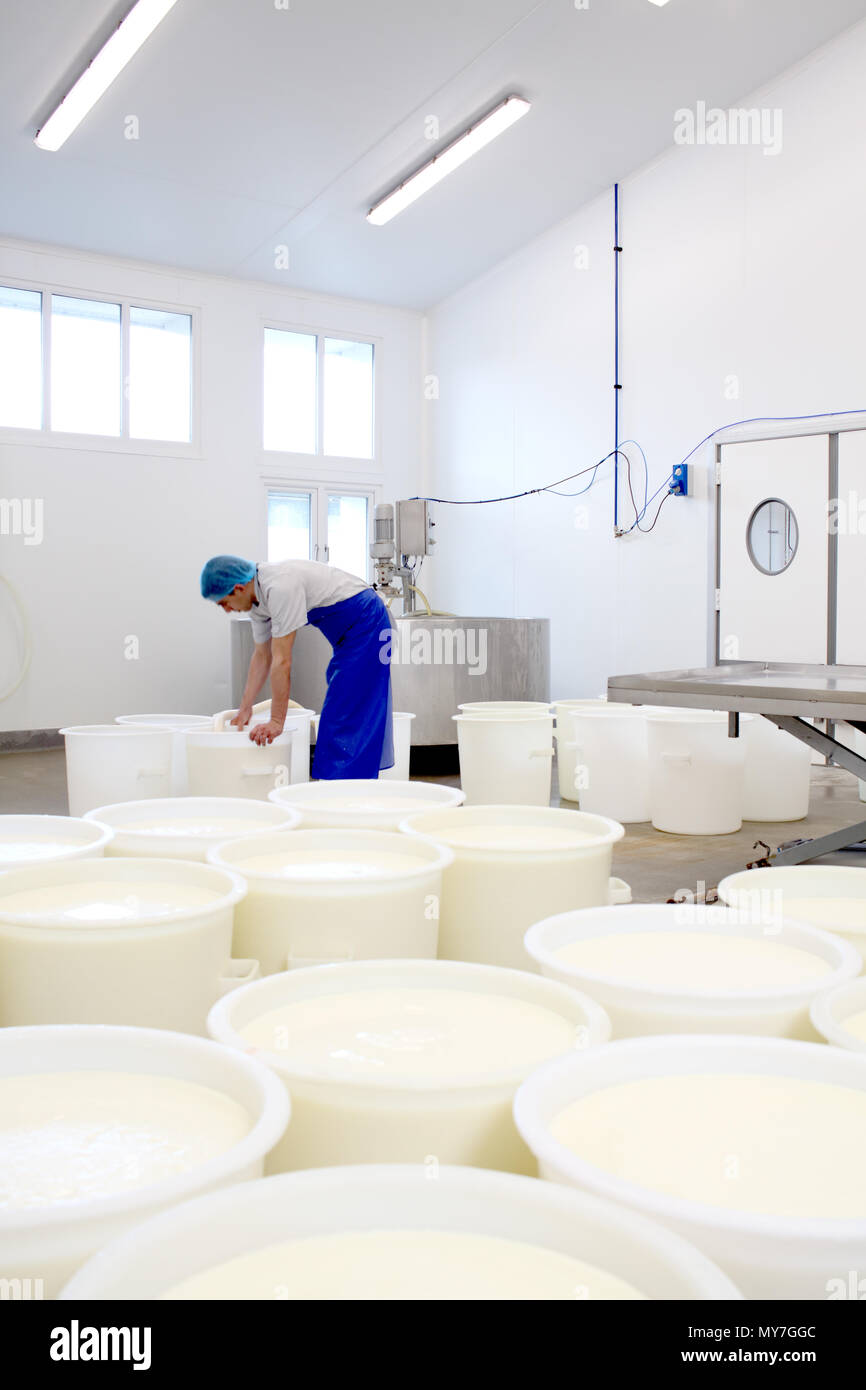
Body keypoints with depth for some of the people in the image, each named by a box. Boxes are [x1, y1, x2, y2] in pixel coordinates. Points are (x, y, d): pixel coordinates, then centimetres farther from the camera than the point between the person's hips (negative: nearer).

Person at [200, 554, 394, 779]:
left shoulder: (280, 588, -28)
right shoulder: (257, 595, 2)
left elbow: (282, 661, -28)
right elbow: (262, 656, 11)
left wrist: (276, 722, -25)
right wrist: (245, 709, 10)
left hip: (364, 622, -10)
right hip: (348, 632, 10)